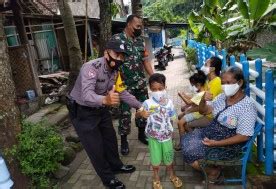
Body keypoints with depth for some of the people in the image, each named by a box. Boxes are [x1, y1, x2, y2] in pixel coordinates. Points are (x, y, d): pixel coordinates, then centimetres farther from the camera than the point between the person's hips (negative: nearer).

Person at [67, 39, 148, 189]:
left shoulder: (114, 71, -5)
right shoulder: (91, 67, -31)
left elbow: (122, 92, 5)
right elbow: (86, 96, -45)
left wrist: (140, 106, -2)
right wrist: (105, 100, -65)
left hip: (100, 109, 8)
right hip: (81, 111, -8)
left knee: (110, 137, 20)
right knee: (95, 146, 3)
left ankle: (116, 166, 44)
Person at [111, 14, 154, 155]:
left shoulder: (140, 40, 9)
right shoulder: (117, 39, -9)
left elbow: (145, 61, 12)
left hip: (141, 83, 6)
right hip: (125, 84, -6)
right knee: (125, 112, 4)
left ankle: (142, 134, 34)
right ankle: (124, 140, 20)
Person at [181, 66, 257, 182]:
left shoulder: (247, 106, -22)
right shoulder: (222, 97, -1)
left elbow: (243, 136, -22)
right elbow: (203, 111, 6)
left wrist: (216, 143, -25)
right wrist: (203, 100, -16)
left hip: (228, 143, -7)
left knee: (190, 151, -16)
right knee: (185, 141, -2)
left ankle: (214, 170, 11)